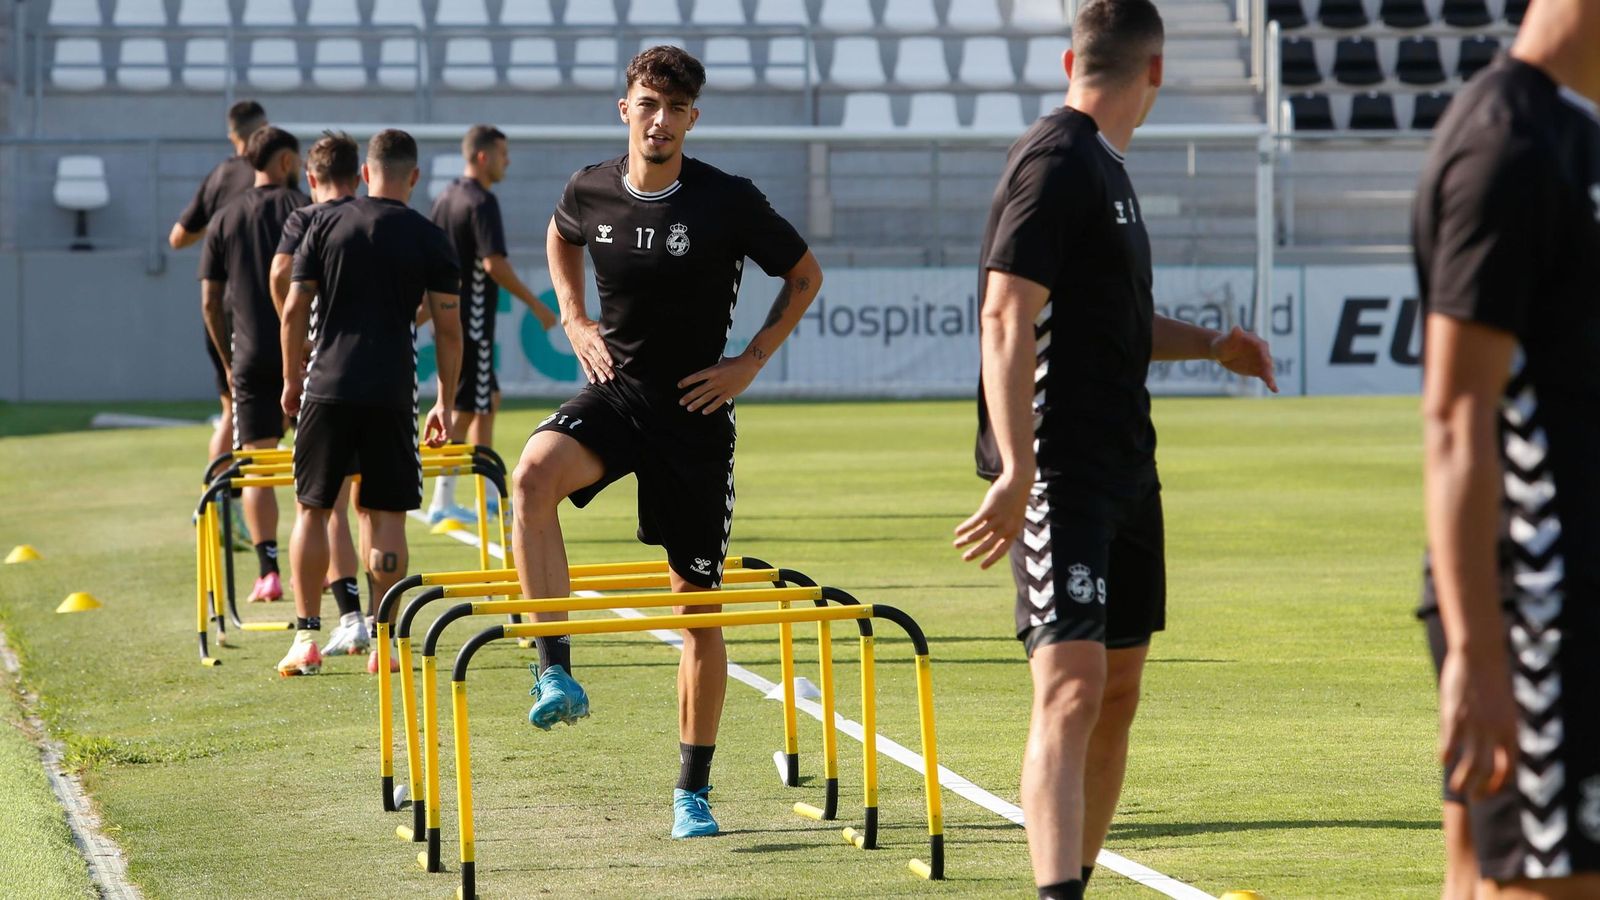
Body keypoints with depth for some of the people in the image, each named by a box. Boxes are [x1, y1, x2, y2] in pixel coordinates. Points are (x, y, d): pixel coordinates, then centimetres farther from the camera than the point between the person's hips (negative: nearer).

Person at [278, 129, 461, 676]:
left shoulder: (326, 226, 4)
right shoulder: (428, 239, 1)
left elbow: (294, 309, 3)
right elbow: (448, 327, 0)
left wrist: (292, 378, 15)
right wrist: (446, 403, 9)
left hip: (327, 385, 1)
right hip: (391, 392, -1)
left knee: (312, 509, 9)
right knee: (386, 515, 5)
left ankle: (306, 637, 6)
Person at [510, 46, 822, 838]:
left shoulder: (729, 202, -11)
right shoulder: (589, 191, -3)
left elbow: (805, 275, 4)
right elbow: (560, 239, 22)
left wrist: (751, 362, -3)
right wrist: (574, 321, 8)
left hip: (695, 414, -1)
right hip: (613, 392, 1)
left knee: (700, 606, 4)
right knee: (534, 474, -33)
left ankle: (693, 792, 16)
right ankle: (555, 670, -31)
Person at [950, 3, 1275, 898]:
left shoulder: (1105, 167, 17)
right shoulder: (1057, 163, -13)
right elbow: (1007, 319, -22)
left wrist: (1209, 343, 27)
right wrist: (1016, 471, -29)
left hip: (1124, 466, 10)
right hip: (1061, 473, -10)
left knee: (1117, 694, 13)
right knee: (1073, 688, -19)